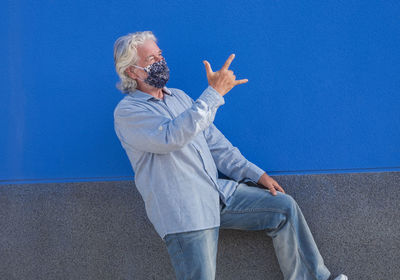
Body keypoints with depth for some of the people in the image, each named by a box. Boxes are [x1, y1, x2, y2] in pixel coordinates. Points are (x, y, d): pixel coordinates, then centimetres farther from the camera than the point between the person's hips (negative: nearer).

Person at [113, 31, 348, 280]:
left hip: (219, 192, 7)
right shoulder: (127, 112, -7)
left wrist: (256, 174, 9)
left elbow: (215, 143, 19)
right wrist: (215, 93, -27)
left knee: (284, 207, -3)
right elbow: (173, 137, -26)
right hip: (183, 213, -7)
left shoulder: (179, 97, 18)